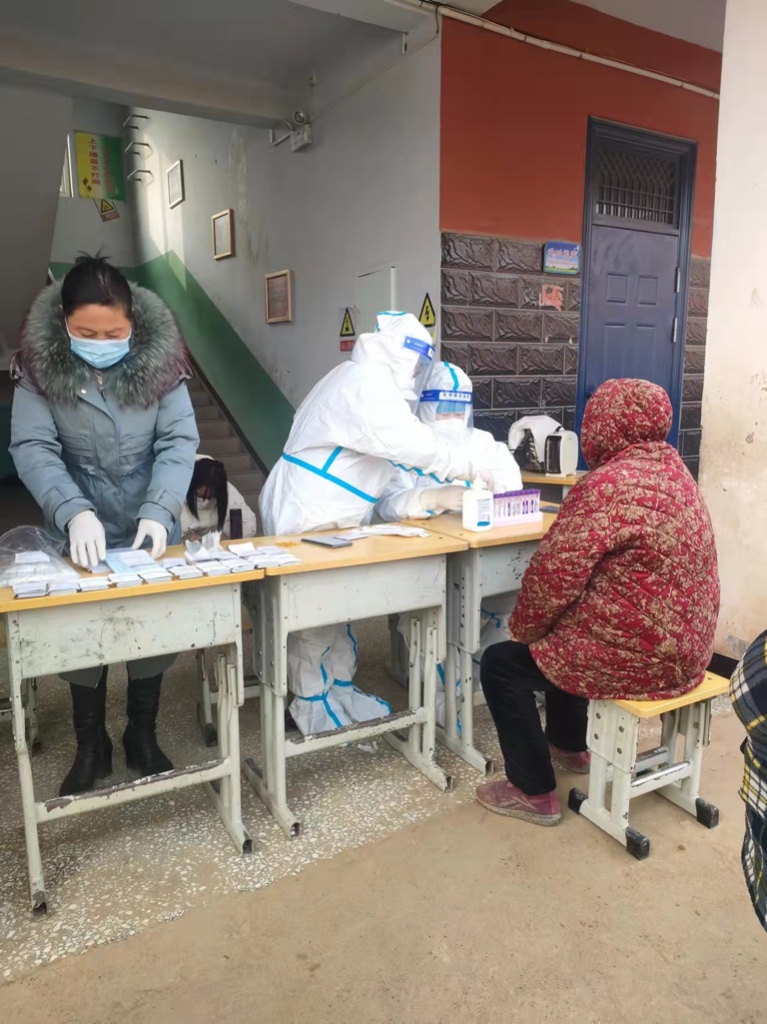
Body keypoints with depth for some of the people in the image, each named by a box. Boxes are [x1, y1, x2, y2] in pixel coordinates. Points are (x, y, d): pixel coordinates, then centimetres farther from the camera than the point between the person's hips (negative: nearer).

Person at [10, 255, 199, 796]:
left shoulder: (160, 356, -13)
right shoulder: (39, 362, -12)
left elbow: (179, 440, -14)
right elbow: (32, 447, -16)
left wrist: (159, 511, -28)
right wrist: (73, 512, -31)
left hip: (149, 527, 1)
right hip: (79, 529, 0)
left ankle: (143, 737, 30)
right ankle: (91, 745, 29)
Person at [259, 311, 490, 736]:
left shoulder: (365, 381, 17)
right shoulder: (367, 386, -18)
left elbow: (393, 444, 17)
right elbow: (410, 442, -24)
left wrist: (455, 471, 12)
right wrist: (468, 466, -13)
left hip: (330, 514, 11)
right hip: (309, 515, -11)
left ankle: (340, 689, 29)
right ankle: (311, 707, 12)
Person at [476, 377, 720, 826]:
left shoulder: (609, 486, -24)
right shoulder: (673, 470, 6)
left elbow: (556, 575, -22)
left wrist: (524, 629, -2)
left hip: (639, 656, -9)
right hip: (685, 646, 9)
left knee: (501, 663, 5)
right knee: (563, 634, 31)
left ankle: (534, 793, 16)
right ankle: (569, 746, 45)